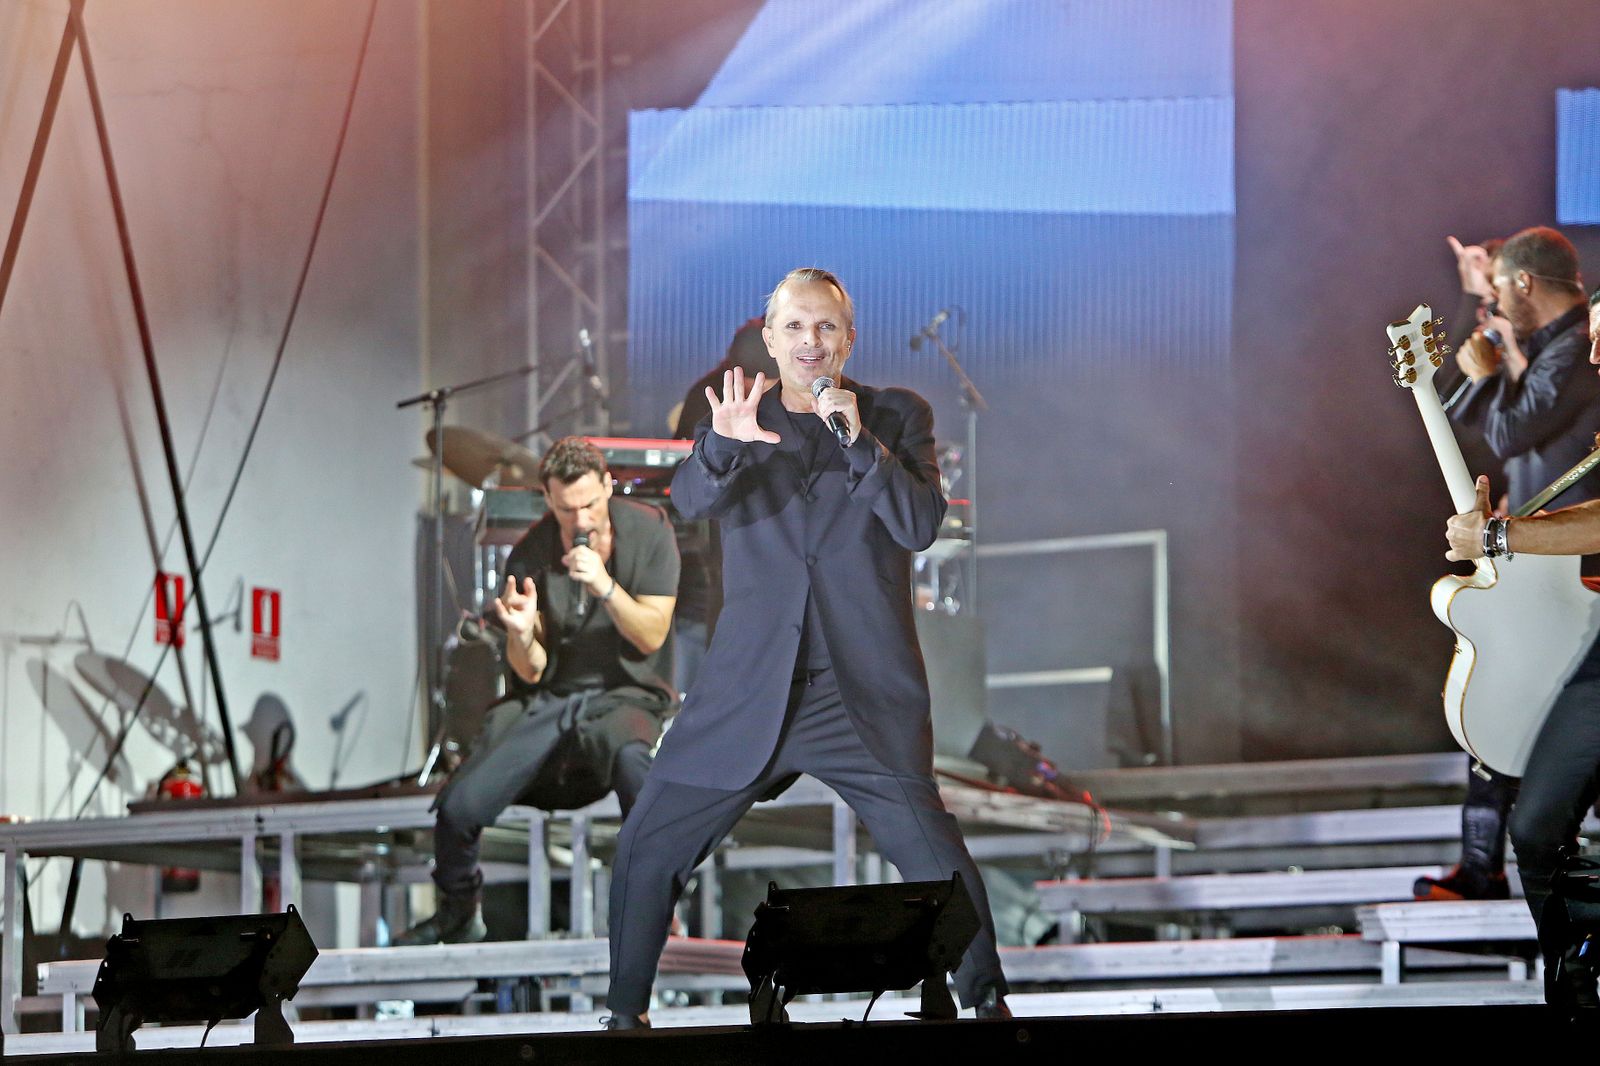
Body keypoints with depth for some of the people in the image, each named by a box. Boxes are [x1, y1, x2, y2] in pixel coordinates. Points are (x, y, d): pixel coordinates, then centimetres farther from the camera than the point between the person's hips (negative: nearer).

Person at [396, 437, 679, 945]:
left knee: (629, 756, -41)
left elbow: (652, 637, -11)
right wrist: (522, 634, -26)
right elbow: (531, 673, -3)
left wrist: (607, 587, -27)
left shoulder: (648, 531, -7)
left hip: (625, 696, -2)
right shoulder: (530, 555, -4)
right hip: (549, 698, 2)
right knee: (457, 808, -17)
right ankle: (460, 913, 16)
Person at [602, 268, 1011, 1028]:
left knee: (933, 853, -14)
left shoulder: (897, 416, 5)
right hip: (748, 694, 2)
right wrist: (725, 445, -33)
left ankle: (987, 999, 5)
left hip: (865, 695, -1)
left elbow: (921, 526, -7)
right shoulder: (742, 416, 7)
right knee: (647, 851, 0)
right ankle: (625, 1014, 17)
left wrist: (860, 441, -19)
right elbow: (692, 500, -12)